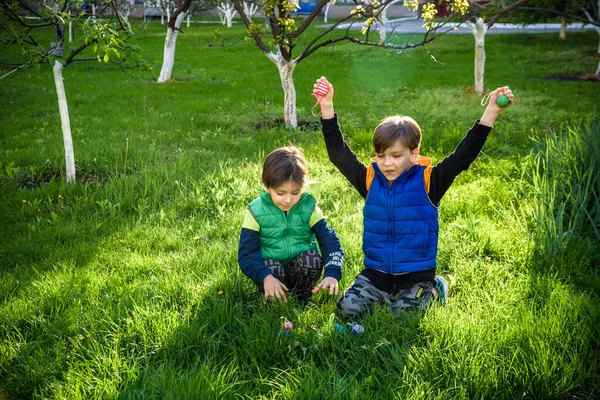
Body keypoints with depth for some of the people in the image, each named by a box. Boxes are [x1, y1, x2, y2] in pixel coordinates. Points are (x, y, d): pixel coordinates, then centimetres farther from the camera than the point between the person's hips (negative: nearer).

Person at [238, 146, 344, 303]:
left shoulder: (309, 208, -8)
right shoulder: (256, 211, -12)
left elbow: (330, 242, -13)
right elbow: (246, 253, -16)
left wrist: (332, 274, -32)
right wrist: (266, 277, -36)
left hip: (302, 270, 1)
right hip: (271, 271, -1)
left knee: (312, 258, -28)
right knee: (272, 268, -33)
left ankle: (302, 300, -3)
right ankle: (272, 302, -1)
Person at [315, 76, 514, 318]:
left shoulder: (427, 181, -9)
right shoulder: (370, 179, -1)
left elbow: (463, 155, -16)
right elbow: (338, 153, -1)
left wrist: (491, 112, -25)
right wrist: (327, 108, -9)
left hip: (415, 276, -3)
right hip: (375, 273, 3)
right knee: (347, 309, -12)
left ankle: (431, 292, 15)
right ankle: (384, 296, 19)